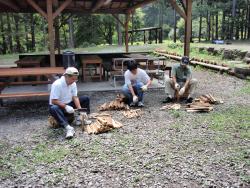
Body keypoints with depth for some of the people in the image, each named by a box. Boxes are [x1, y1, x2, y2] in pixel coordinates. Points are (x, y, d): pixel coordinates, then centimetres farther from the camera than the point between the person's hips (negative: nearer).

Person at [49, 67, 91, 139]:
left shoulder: (73, 84, -4)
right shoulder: (57, 84, -24)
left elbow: (75, 97, -7)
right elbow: (53, 101, -25)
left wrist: (80, 109, -20)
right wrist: (65, 107, -34)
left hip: (69, 104, 6)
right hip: (59, 106, -6)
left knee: (86, 99, -2)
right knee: (53, 109, -41)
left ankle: (79, 119, -7)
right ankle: (68, 128, -52)